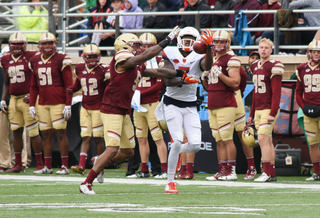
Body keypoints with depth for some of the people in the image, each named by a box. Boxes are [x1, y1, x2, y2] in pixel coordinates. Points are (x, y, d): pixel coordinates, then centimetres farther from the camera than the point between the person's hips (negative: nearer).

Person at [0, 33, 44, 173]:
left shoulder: (31, 57, -5)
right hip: (13, 100, 6)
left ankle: (40, 164, 2)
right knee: (16, 131, 7)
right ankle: (18, 164, 14)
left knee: (33, 132, -5)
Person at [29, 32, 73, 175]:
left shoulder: (61, 60, -4)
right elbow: (34, 86, 20)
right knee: (45, 134, 5)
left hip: (58, 103, -5)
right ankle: (47, 167, 10)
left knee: (60, 133, -6)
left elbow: (69, 85, -5)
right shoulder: (35, 61, 12)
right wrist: (31, 105, 14)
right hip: (42, 103, 5)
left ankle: (64, 166, -3)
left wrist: (68, 105, -10)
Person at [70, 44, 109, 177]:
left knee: (98, 137, -2)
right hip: (85, 107, 4)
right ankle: (81, 166, -12)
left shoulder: (103, 70, -7)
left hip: (98, 107, -4)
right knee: (85, 137, -3)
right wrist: (72, 90, 2)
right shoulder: (80, 69, 5)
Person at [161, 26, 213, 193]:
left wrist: (208, 47, -37)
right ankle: (170, 182, -7)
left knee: (195, 145, -6)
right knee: (177, 142, -16)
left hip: (190, 106, 3)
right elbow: (167, 80, -13)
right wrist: (183, 81, -31)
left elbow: (207, 65, -24)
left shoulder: (198, 58, 1)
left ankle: (177, 151, 31)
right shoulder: (171, 55, -2)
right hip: (172, 103, -3)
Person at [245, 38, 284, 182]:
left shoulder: (274, 66, -9)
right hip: (258, 109, 8)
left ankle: (267, 173, -15)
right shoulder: (255, 66, 15)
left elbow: (276, 93, -13)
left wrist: (273, 113, -19)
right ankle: (272, 174, 10)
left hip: (269, 109, -8)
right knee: (267, 141, 8)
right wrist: (251, 114, 20)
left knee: (263, 139, -14)